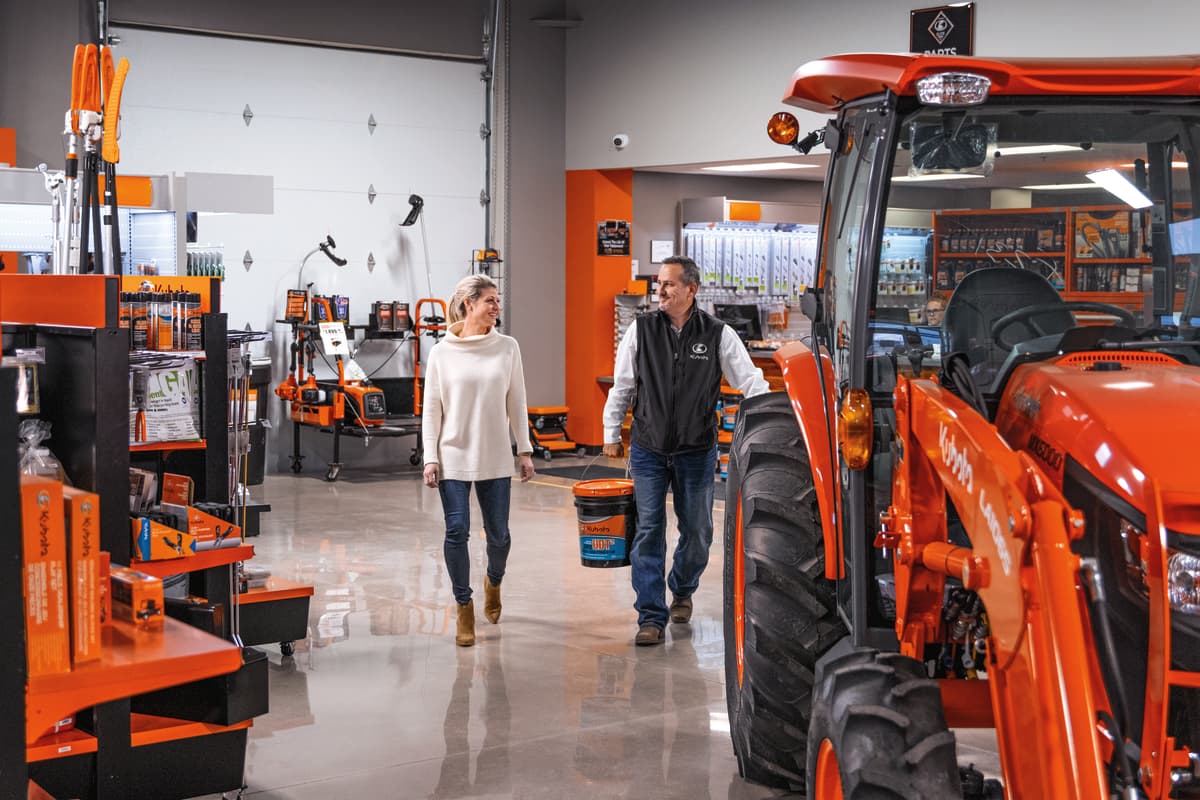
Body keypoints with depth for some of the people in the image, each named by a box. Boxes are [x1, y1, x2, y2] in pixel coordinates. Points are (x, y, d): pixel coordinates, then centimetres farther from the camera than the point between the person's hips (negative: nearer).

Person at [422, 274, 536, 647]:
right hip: (454, 457, -1)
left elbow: (517, 403, 5)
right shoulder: (442, 353, -1)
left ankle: (493, 581, 38)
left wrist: (525, 451, 3)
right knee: (457, 532, -4)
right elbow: (431, 409, 0)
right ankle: (464, 607, 11)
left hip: (496, 458, 1)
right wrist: (430, 458, -5)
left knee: (498, 533, 6)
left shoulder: (507, 347, 2)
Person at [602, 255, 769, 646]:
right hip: (648, 450, 0)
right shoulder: (641, 329, -2)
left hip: (697, 452, 0)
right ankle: (651, 616, 2)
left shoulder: (718, 334, -4)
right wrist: (611, 434, 9)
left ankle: (682, 591, 37)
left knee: (697, 532, 10)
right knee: (648, 532, -3)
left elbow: (751, 382, -2)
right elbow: (621, 387, 6)